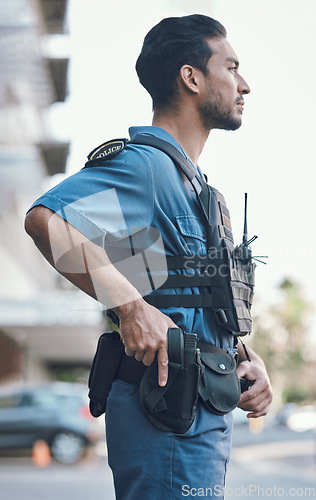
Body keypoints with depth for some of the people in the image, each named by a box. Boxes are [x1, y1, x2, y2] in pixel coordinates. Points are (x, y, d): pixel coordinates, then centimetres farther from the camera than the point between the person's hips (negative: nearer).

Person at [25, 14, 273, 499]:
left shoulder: (193, 183, 21)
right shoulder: (146, 163, -12)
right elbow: (46, 219, -30)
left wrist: (249, 359, 8)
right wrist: (132, 307, -28)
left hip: (205, 414, 10)